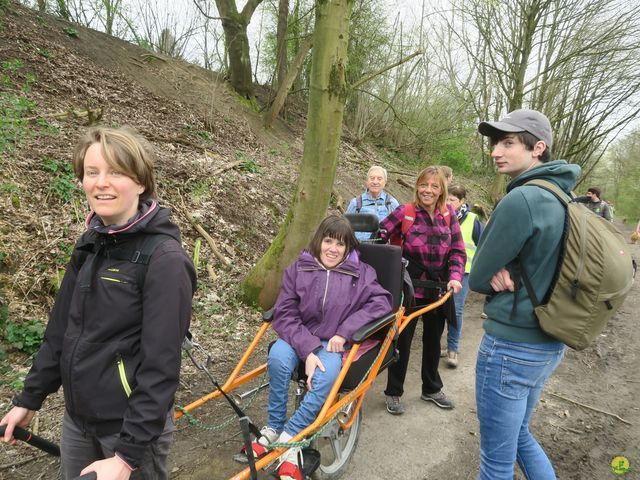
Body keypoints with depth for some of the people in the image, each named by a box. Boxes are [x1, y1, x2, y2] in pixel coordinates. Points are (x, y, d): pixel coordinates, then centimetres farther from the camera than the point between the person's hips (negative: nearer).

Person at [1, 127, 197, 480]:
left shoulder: (164, 259, -22)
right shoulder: (89, 244, 1)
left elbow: (160, 367, -22)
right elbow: (61, 329, 9)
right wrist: (29, 399, 12)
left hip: (134, 425, -6)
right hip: (77, 417, 7)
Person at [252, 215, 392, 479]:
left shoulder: (361, 273, 1)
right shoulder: (298, 269, -2)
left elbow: (381, 302, -9)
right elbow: (284, 314, -7)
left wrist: (344, 331, -18)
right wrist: (307, 351, -20)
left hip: (334, 343, -1)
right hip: (300, 338, 1)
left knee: (327, 375, -32)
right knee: (278, 356, -31)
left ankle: (288, 438, -16)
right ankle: (273, 429, -12)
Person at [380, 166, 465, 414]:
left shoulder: (449, 214, 0)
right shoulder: (405, 212, -10)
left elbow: (458, 251, 0)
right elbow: (377, 236, -9)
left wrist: (455, 277, -14)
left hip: (438, 290, 4)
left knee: (433, 340, 19)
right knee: (402, 340, 6)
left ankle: (431, 389, 38)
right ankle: (393, 393, 23)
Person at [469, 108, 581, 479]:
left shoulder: (520, 199, -22)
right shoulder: (562, 197, 6)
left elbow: (477, 278, -16)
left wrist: (499, 275, 3)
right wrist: (509, 273, -10)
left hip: (511, 347, -9)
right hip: (549, 343, 9)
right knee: (518, 434, 28)